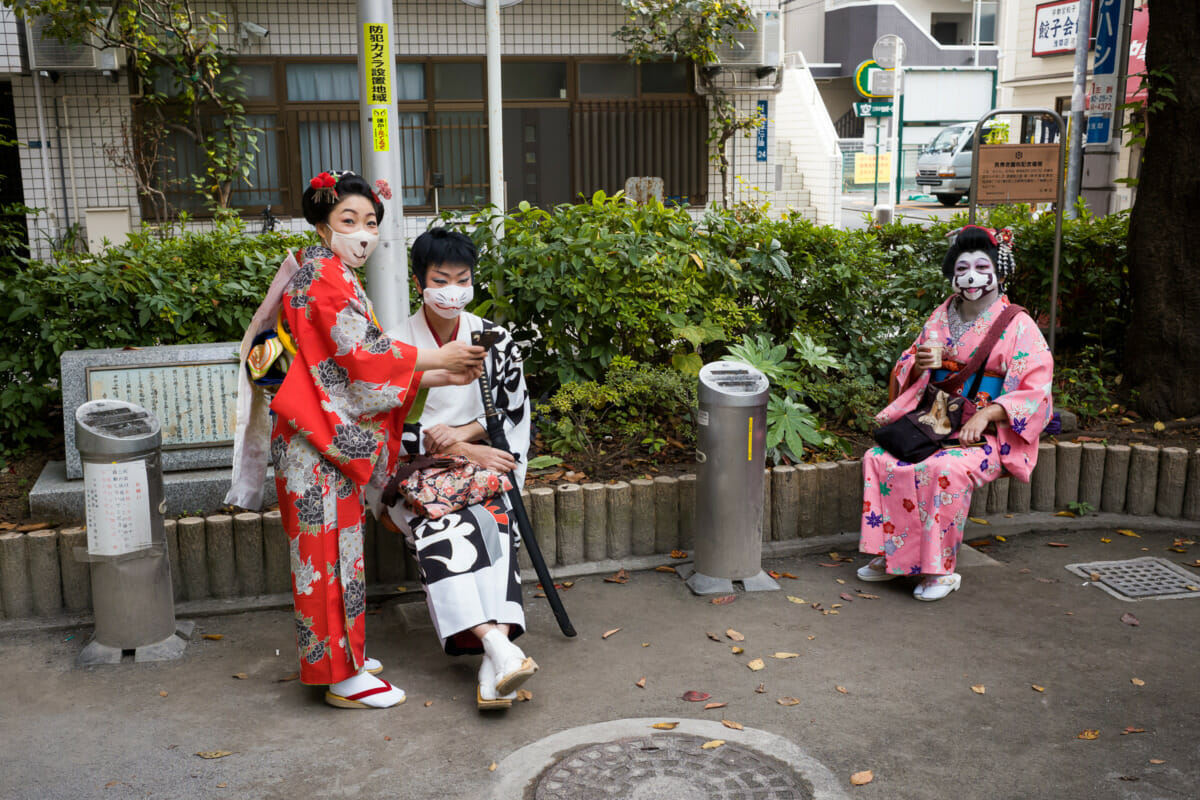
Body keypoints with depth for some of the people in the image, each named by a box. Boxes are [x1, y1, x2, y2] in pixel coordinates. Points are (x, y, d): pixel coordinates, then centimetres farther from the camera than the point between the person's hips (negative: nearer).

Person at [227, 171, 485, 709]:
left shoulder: (338, 279, 19)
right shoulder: (324, 272, -12)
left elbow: (364, 365, 14)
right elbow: (365, 353, -19)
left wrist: (442, 377, 5)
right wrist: (438, 359, -10)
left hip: (332, 439, 10)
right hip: (318, 441, -10)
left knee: (333, 546, 16)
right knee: (330, 549, -4)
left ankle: (340, 655, 27)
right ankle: (342, 677, 4)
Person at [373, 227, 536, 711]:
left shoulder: (493, 339, 5)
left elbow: (514, 410, 6)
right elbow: (398, 429, -5)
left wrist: (464, 431, -12)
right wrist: (469, 452, -14)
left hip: (485, 460, 1)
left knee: (494, 524, -31)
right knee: (440, 530, -33)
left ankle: (493, 659, -41)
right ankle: (498, 644, -44)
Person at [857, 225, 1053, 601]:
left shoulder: (1018, 326, -4)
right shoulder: (942, 316, 12)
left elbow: (1035, 391, -10)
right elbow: (906, 372, 19)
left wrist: (985, 415, -24)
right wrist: (918, 365, -7)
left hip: (988, 434, -5)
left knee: (945, 469, -35)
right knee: (878, 458, -18)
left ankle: (941, 569, -21)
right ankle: (889, 555, -9)